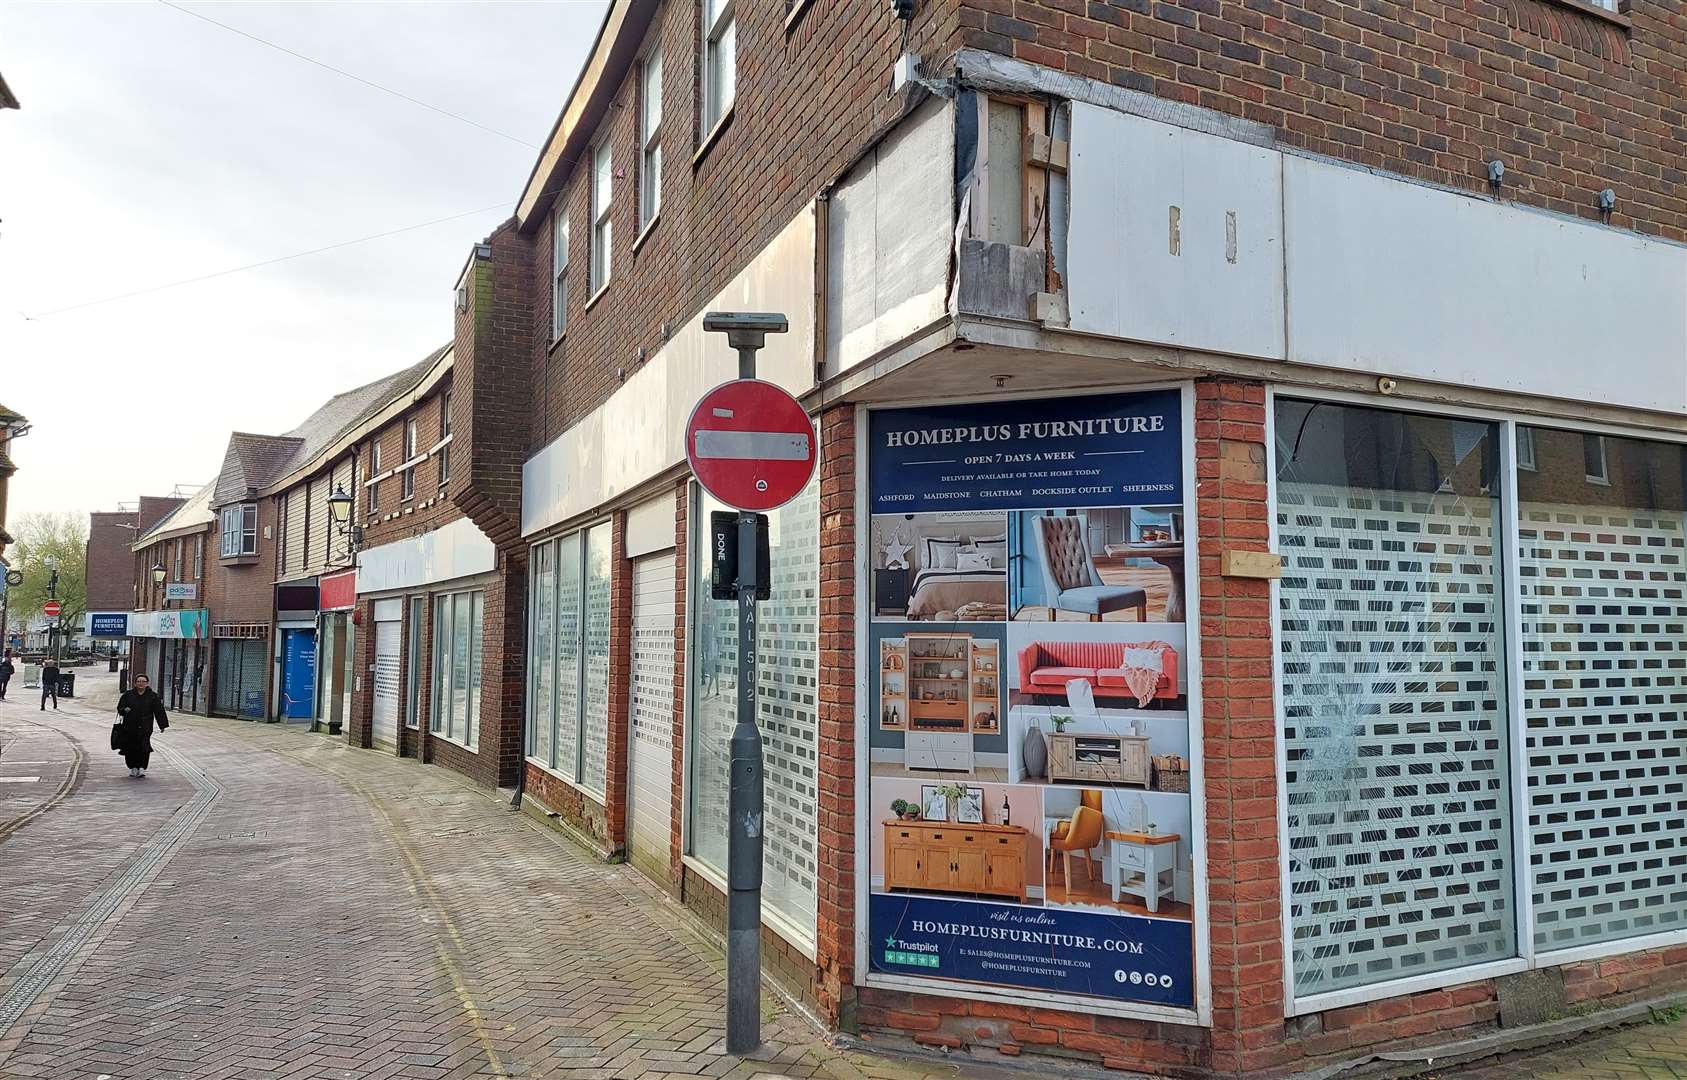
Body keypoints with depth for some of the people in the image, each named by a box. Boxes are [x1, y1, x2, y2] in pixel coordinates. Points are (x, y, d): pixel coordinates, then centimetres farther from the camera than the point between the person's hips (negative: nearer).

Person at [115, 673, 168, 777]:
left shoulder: (153, 696, 6)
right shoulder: (128, 694, 8)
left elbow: (159, 711, 5)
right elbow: (120, 708, 12)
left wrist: (162, 725, 2)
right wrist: (125, 710, -13)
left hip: (145, 727, -2)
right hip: (129, 727, 2)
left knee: (144, 747, -12)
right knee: (130, 748, 3)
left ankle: (142, 768, -7)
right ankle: (133, 767, 19)